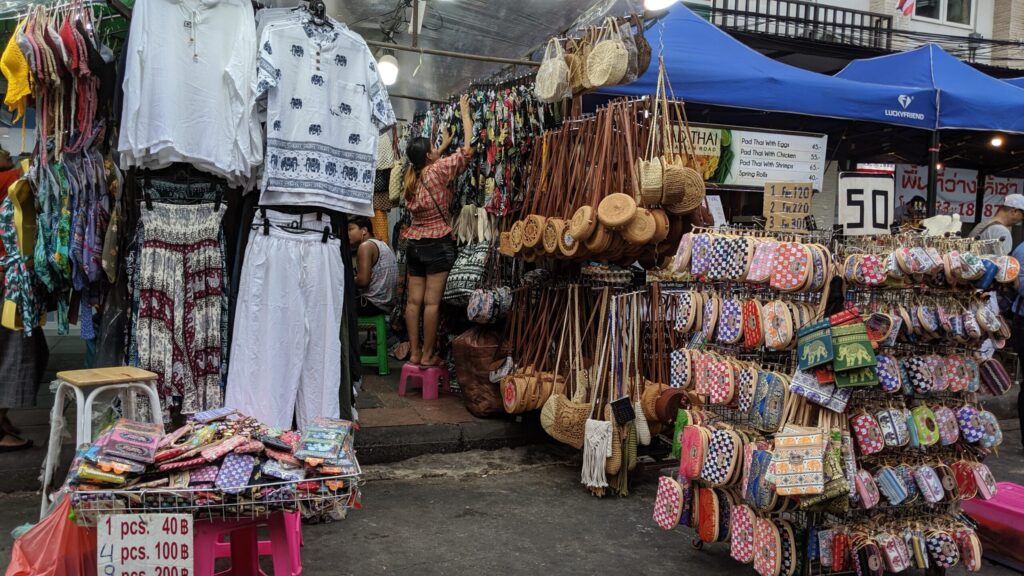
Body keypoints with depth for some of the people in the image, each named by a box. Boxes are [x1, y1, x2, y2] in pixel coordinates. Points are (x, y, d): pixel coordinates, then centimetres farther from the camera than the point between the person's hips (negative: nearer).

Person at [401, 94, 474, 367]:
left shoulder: (412, 177, 7)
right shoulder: (438, 171, -10)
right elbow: (467, 150, -6)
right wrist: (465, 113, 4)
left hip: (414, 244, 7)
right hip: (438, 244, -7)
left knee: (414, 300, 6)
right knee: (432, 302, -4)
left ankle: (414, 352, 10)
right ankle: (428, 354, 0)